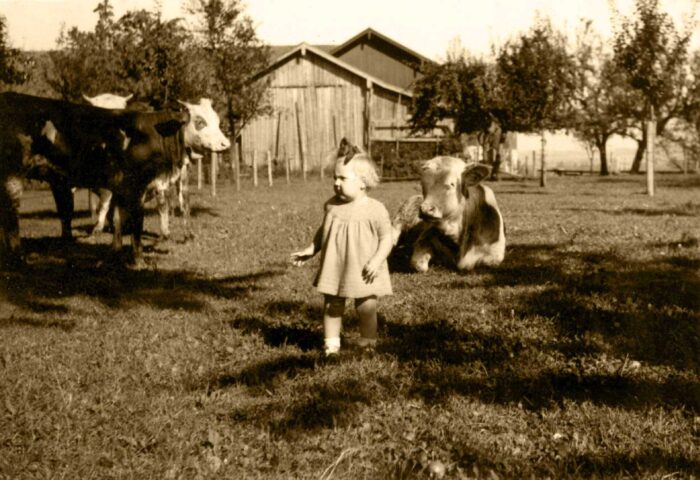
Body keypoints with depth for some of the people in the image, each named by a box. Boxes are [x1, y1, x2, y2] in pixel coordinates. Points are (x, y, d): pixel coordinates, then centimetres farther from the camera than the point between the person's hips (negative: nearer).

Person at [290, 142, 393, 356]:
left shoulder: (376, 210, -15)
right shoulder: (332, 205, 0)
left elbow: (386, 238, -12)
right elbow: (323, 230, 13)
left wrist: (377, 260, -24)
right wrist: (310, 250, 7)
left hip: (364, 273, -4)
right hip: (334, 269, 4)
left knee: (367, 310, 6)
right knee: (332, 307, 10)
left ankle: (367, 344, 23)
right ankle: (331, 344, 21)